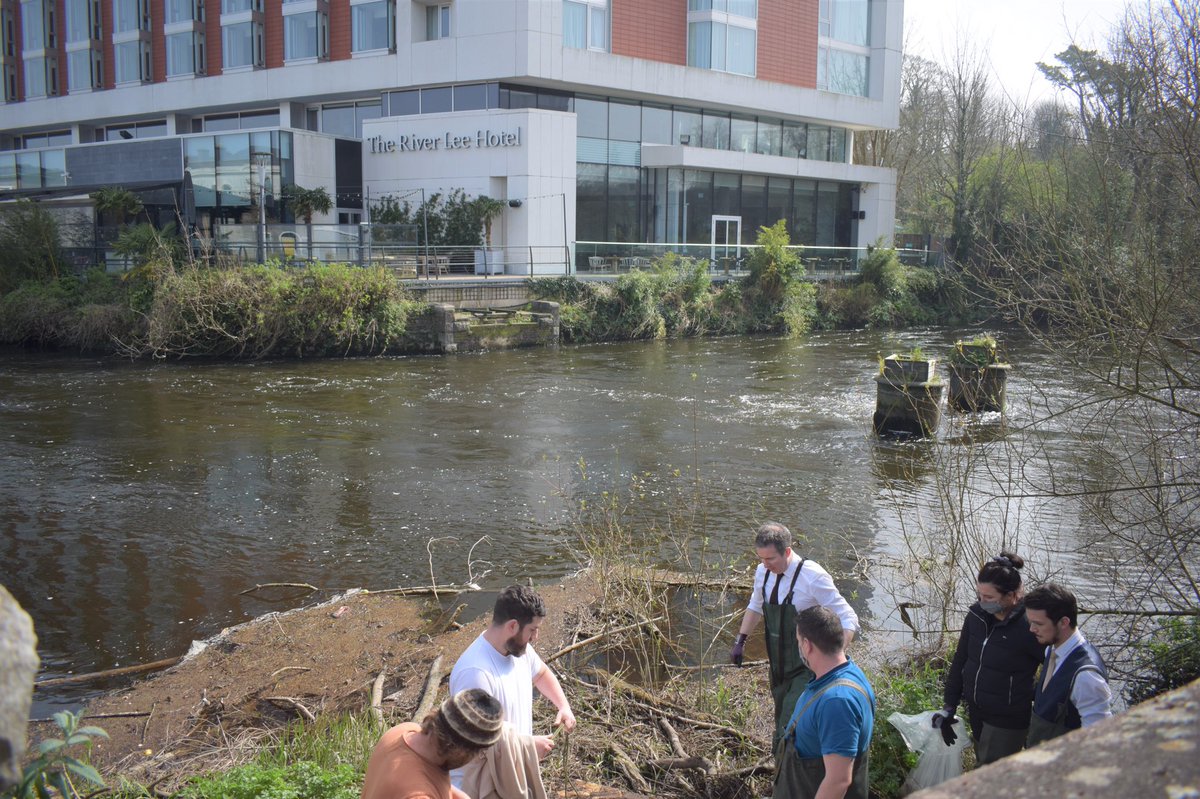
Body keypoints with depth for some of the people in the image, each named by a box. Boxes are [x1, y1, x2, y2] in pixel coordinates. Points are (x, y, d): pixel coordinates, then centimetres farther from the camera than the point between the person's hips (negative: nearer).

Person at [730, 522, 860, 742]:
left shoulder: (813, 577, -23)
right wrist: (740, 641, 12)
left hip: (807, 668, -6)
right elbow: (755, 607, 18)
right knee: (782, 722, 20)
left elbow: (848, 619, -19)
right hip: (778, 666, 7)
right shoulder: (763, 572, -3)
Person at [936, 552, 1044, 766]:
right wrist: (949, 706, 4)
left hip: (1007, 722, -6)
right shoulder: (977, 614, -6)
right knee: (982, 763, 22)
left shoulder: (1028, 628, -25)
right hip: (975, 712, 6)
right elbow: (960, 660, 4)